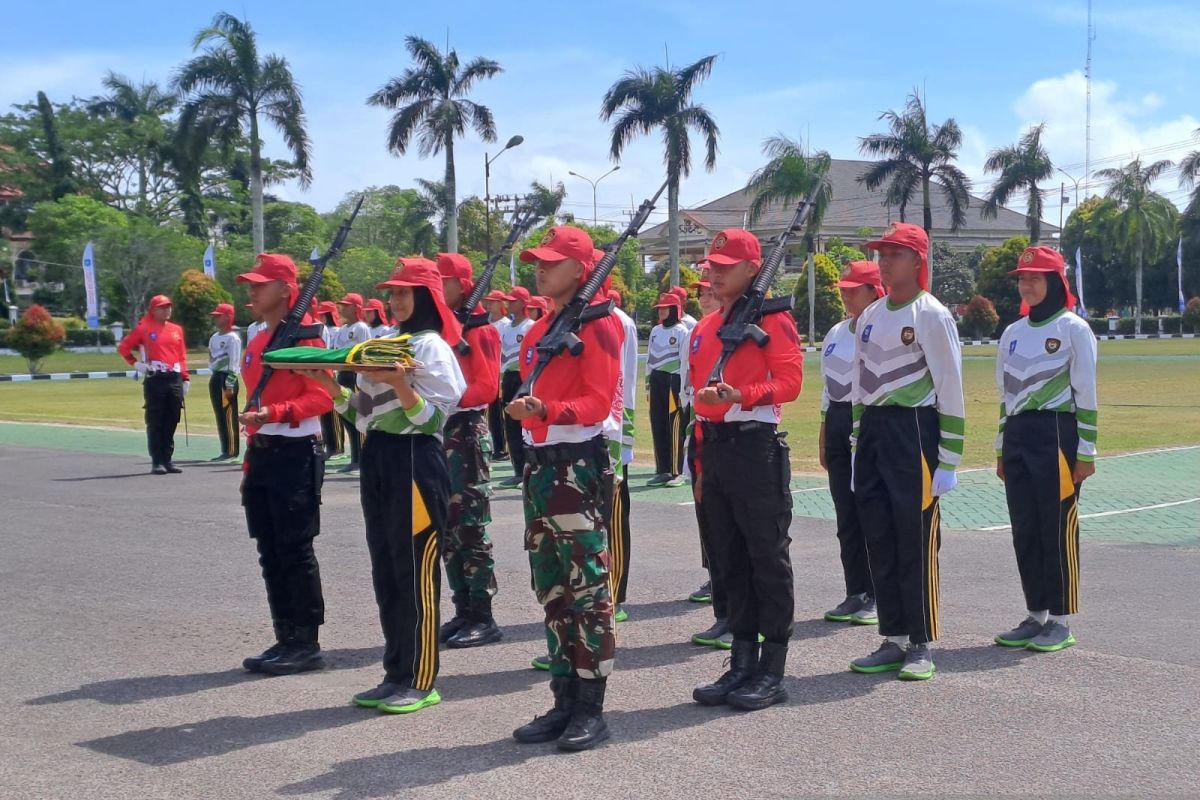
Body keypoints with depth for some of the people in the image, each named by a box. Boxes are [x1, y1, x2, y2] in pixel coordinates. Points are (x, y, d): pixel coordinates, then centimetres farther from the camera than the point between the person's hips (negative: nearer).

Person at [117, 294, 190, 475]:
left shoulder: (176, 330, 14)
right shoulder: (144, 329, 1)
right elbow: (123, 347, 5)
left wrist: (185, 378, 10)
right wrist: (135, 363, -4)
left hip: (175, 379, 5)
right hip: (154, 379, -4)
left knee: (171, 421, 7)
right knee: (155, 421, -2)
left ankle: (168, 459, 14)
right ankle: (157, 461, 0)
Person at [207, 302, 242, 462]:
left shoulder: (233, 338, -10)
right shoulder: (214, 337, 16)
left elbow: (234, 363, -15)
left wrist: (229, 385, -19)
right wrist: (214, 380, 16)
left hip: (227, 378, -9)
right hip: (215, 377, 9)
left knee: (228, 416, -8)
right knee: (219, 416, 10)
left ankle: (232, 451, -5)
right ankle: (225, 450, 14)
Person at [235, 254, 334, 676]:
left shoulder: (304, 337, -10)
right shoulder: (255, 344, 16)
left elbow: (322, 397, -16)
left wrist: (274, 413, -26)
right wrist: (251, 455, 19)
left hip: (296, 455, -9)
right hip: (262, 454, 9)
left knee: (296, 552, -4)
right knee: (270, 553, 10)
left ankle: (308, 644, 4)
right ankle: (286, 639, 18)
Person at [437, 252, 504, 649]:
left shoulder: (478, 328, -8)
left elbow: (488, 387, -15)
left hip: (466, 433, -8)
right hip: (435, 433, 8)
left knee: (471, 527, -5)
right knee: (447, 528, 10)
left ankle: (483, 618, 2)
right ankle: (464, 612, 17)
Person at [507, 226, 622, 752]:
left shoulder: (597, 324, -8)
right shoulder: (539, 330, 16)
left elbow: (598, 402, -16)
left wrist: (547, 411, -31)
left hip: (580, 464, -9)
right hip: (540, 464, 9)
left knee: (586, 590, -5)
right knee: (552, 591, 11)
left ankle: (591, 710, 2)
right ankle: (565, 702, 19)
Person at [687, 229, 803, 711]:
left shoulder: (773, 320, -5)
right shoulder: (703, 330, 17)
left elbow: (790, 381, -14)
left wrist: (741, 395, -29)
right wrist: (702, 462, 17)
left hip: (756, 446, -8)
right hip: (715, 449, 8)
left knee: (768, 558, -2)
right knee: (727, 560, 11)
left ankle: (772, 672, 4)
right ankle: (742, 664, 18)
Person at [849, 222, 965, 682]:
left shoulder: (932, 315, -8)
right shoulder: (869, 316, 13)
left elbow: (950, 389, -9)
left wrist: (949, 459, -12)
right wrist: (858, 444, 16)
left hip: (914, 431, -7)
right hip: (872, 430, 7)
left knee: (916, 542, -2)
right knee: (878, 540, 9)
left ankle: (921, 645, 8)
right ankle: (894, 640, 19)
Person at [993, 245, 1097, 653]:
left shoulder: (1074, 328, -5)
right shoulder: (1013, 333, 14)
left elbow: (1086, 394, -7)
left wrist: (1085, 452, -11)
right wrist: (1001, 449, 17)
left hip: (1057, 435, -6)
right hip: (1018, 437, 7)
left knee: (1057, 528, -2)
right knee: (1024, 530, 8)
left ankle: (1060, 622, 6)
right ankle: (1036, 615, 18)